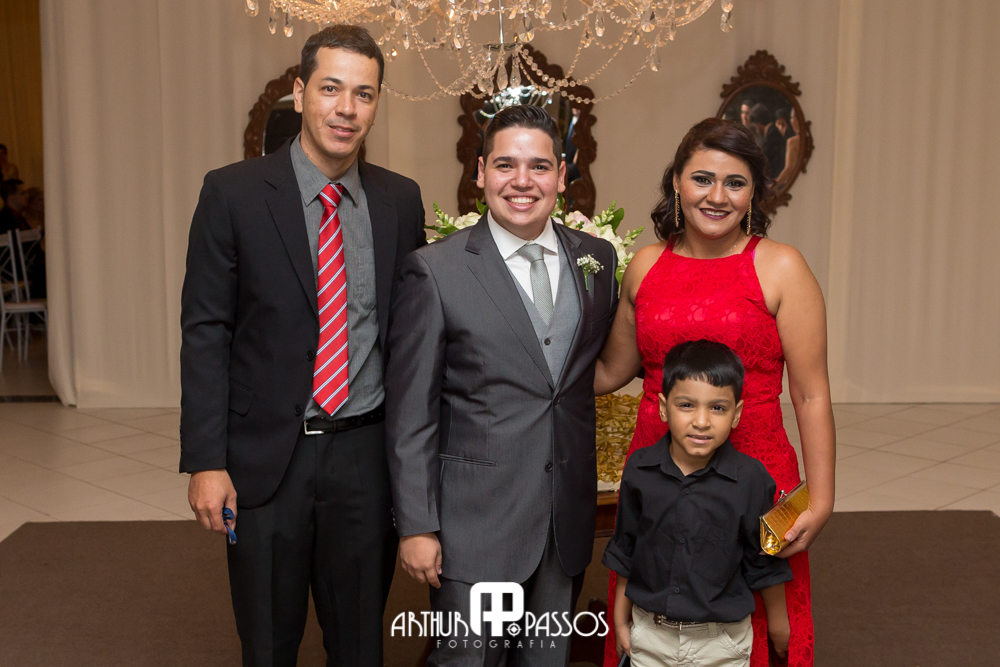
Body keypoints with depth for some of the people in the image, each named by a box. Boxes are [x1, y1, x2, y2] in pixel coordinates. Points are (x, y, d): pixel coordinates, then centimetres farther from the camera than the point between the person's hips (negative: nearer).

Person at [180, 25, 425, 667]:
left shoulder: (402, 200, 3)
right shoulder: (233, 192, -6)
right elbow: (204, 332, -6)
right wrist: (205, 462, -10)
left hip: (368, 452, 2)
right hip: (265, 456, -2)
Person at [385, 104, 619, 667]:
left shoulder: (598, 259, 4)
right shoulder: (436, 271, -9)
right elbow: (409, 413, -7)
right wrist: (416, 526, -9)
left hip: (567, 523, 4)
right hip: (474, 524, -4)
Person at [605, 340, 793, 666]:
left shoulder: (751, 479, -14)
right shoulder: (639, 470, -8)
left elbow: (764, 562, -3)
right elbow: (625, 550, 4)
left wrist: (778, 626, 7)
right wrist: (621, 618, 9)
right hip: (650, 635, 2)